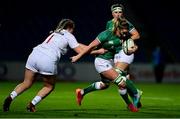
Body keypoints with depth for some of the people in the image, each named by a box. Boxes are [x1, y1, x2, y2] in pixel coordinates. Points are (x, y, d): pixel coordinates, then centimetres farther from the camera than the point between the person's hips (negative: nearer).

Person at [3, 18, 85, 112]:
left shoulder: (54, 33, 30)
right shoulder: (69, 36, 12)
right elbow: (80, 50, 7)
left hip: (34, 55, 5)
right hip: (48, 61, -5)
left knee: (26, 83, 11)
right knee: (49, 87, 16)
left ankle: (11, 97, -13)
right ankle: (32, 104, 0)